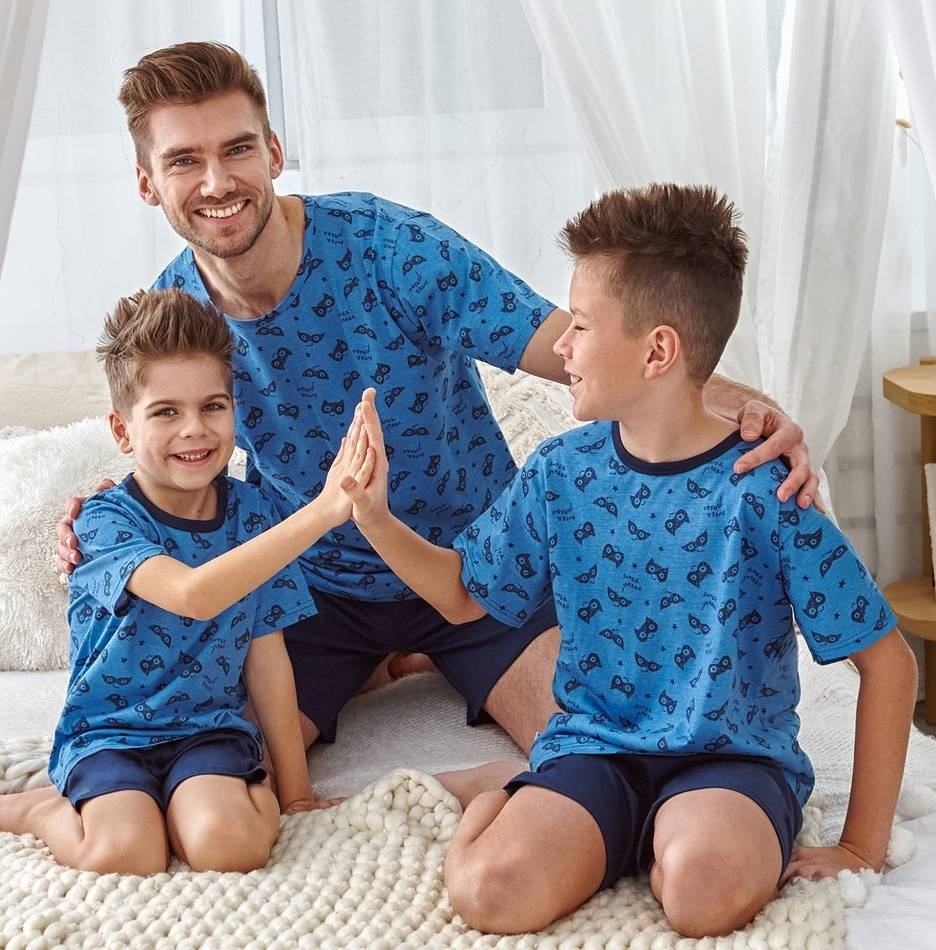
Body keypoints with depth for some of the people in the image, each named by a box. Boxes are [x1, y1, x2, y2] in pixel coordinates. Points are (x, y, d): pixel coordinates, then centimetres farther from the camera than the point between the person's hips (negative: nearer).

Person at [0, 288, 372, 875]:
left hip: (210, 727, 2)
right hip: (108, 732, -1)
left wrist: (295, 791, 2)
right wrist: (322, 511, -42)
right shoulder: (107, 520, -14)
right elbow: (195, 595, -35)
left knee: (229, 845, -29)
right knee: (127, 854, -29)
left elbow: (267, 659, 3)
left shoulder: (253, 513, 0)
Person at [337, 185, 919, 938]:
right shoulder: (561, 474, -1)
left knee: (704, 887, -37)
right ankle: (515, 790, 6)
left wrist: (862, 847, -6)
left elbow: (888, 659, -8)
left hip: (734, 755, -3)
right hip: (593, 744, 3)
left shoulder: (761, 491, -14)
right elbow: (465, 594, 15)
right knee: (491, 890, -26)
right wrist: (375, 518, -2)